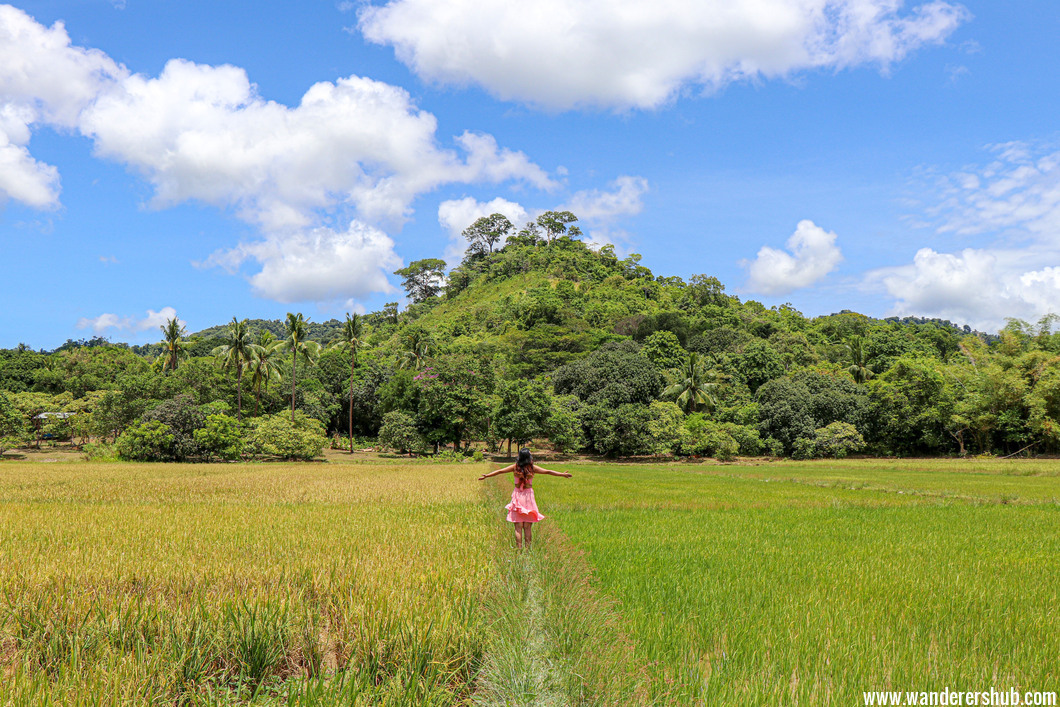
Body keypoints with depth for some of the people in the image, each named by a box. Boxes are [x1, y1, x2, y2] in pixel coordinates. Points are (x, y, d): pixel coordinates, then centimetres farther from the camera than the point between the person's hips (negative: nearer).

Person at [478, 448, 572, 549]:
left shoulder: (515, 467, -2)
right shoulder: (532, 468, -4)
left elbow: (500, 471, 4)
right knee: (528, 527, 6)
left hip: (517, 496, 1)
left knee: (518, 527, 3)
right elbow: (548, 472, 1)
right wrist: (563, 474, 11)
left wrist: (486, 476, 15)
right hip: (528, 496, -1)